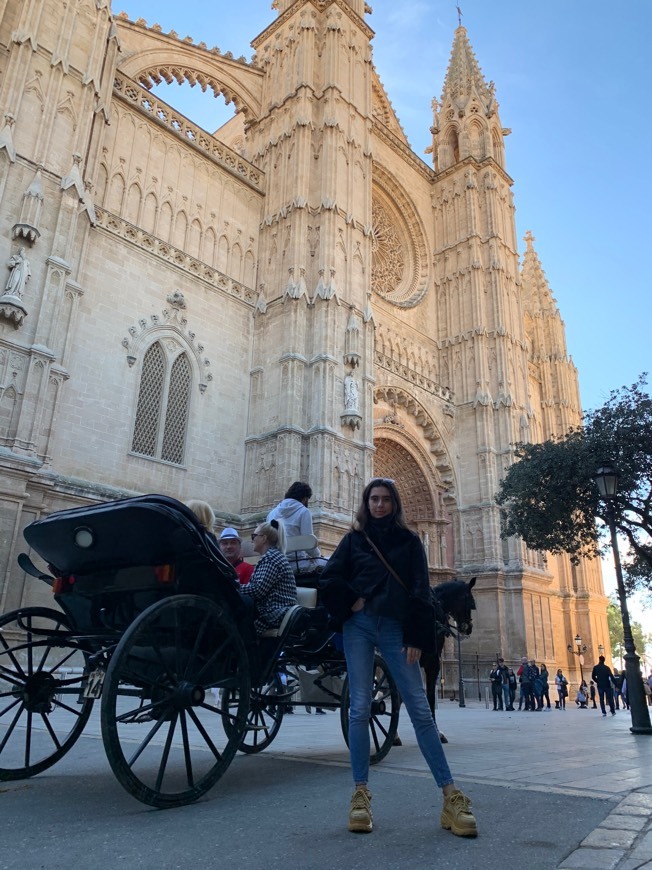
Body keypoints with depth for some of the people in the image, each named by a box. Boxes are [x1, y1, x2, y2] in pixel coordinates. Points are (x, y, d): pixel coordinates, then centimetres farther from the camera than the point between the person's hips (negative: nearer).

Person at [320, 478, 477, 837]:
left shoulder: (409, 541, 11)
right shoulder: (353, 538, 13)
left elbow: (420, 590, 5)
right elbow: (330, 578, 9)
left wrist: (416, 637, -4)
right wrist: (350, 602, -7)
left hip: (396, 628, 0)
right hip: (359, 625, 1)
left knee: (420, 709, -4)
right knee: (359, 709, -2)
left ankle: (451, 796, -2)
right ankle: (360, 793, 7)